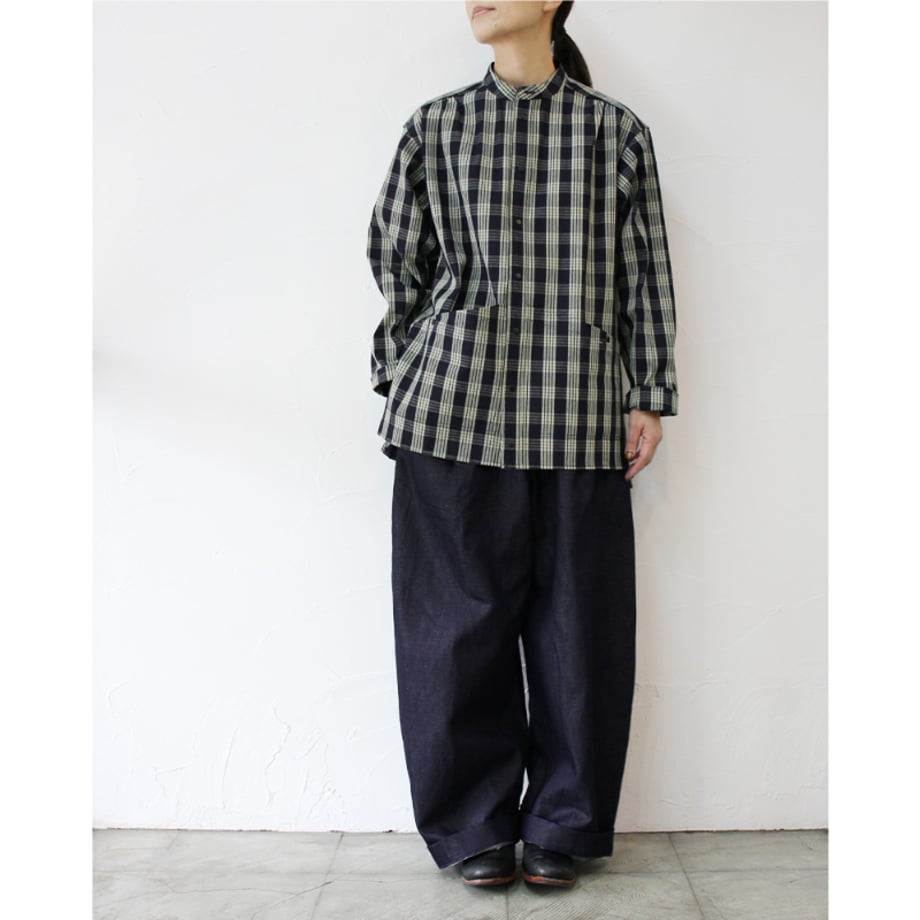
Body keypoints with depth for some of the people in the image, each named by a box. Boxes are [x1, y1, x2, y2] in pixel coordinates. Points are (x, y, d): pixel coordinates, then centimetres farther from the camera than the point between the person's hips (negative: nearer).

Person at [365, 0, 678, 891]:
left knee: (577, 619, 2)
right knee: (461, 616, 2)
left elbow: (646, 272, 10)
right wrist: (407, 373, 9)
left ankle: (562, 826, 19)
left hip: (579, 417, 0)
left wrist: (650, 395, 5)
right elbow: (394, 256, 14)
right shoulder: (436, 126, 13)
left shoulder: (618, 132, 12)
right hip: (455, 410, 0)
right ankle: (474, 827, 17)